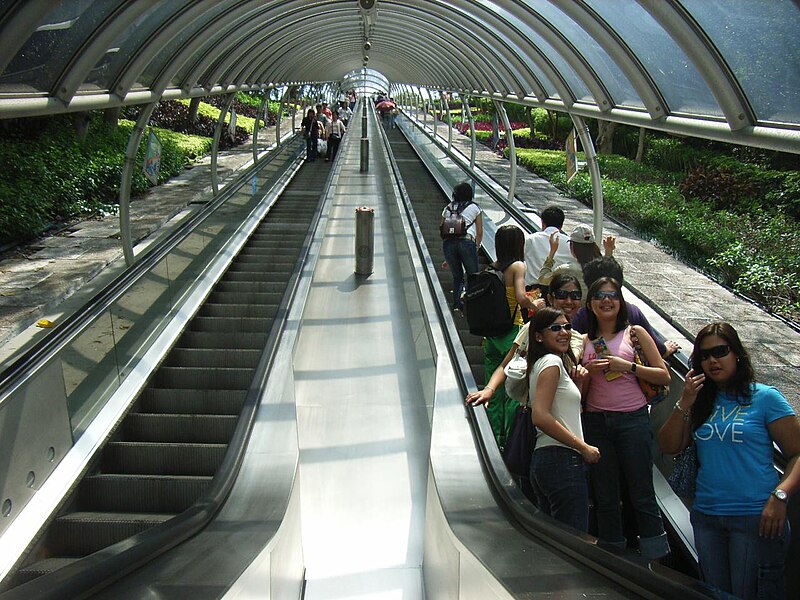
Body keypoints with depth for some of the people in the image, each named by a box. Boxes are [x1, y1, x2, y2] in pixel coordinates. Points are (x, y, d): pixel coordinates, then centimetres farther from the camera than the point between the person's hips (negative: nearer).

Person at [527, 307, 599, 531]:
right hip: (562, 459, -10)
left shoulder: (541, 363, 21)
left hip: (543, 460, 10)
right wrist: (584, 447, -13)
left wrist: (575, 378, 14)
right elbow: (541, 417, -19)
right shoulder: (552, 362, -8)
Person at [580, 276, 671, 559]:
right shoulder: (585, 340, 10)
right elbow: (581, 391, 12)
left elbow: (664, 376, -1)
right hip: (595, 422, 3)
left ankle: (657, 559, 9)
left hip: (632, 419, -3)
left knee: (642, 495, -1)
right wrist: (588, 373, -7)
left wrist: (627, 366, -12)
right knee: (605, 498, 10)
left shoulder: (635, 332, 3)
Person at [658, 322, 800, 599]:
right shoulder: (701, 401, 10)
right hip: (706, 516, 5)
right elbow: (669, 447, 4)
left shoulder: (766, 397, -5)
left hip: (756, 517, -5)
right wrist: (684, 404, -7)